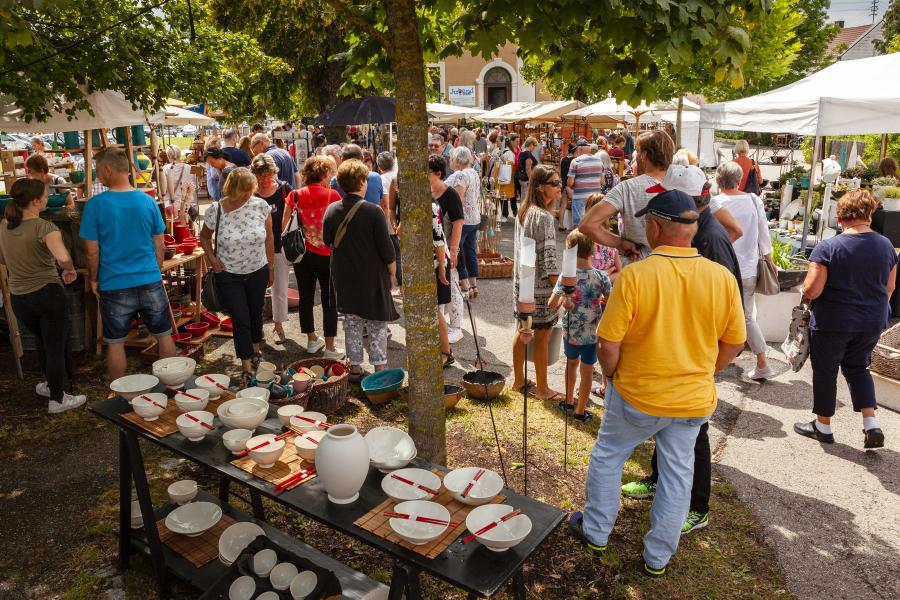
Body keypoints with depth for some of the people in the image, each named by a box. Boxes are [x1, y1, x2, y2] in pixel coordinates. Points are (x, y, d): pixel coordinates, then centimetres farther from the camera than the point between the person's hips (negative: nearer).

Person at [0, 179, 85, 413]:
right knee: (56, 347, 8)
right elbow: (63, 257, -34)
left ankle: (52, 384, 44)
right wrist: (70, 271, -15)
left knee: (42, 341, 27)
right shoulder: (44, 227, -19)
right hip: (47, 294, -6)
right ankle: (57, 399, 18)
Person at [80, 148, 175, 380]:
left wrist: (93, 279, 10)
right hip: (150, 282, 2)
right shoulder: (148, 201, -2)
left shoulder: (95, 205, -10)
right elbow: (159, 245, 5)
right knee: (164, 335, 15)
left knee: (115, 343, 12)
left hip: (114, 286, -2)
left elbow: (92, 251, -6)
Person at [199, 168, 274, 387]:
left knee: (255, 314, 19)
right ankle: (247, 368, 8)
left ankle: (256, 350, 43)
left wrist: (271, 267, 6)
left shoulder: (261, 206, -11)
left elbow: (269, 238, 1)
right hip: (229, 275, -2)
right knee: (240, 320, -3)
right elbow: (205, 237, 5)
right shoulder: (215, 210, -13)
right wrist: (212, 258, -9)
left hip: (258, 272, 2)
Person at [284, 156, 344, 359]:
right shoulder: (332, 195, -10)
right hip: (327, 256, -3)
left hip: (303, 256, 3)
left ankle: (312, 340, 28)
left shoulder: (295, 196, -2)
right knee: (329, 302, 5)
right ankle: (330, 348, 8)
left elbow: (284, 226, -2)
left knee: (306, 298, 15)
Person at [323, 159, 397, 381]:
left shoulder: (331, 210, -3)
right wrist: (392, 272, 0)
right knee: (377, 324, 7)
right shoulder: (373, 211, -17)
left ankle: (355, 368, 22)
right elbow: (386, 247, -13)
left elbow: (327, 240, 9)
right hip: (372, 276, -4)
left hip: (344, 276, 5)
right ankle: (379, 370, 10)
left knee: (351, 322, 15)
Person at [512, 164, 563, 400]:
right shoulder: (544, 217, -20)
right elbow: (547, 257, -21)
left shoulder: (524, 211, 7)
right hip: (540, 284, -9)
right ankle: (542, 388, 16)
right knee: (543, 335, 3)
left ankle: (518, 379, 31)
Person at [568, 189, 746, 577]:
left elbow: (608, 345, -19)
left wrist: (612, 378, 1)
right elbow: (734, 343, 0)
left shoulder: (634, 276, -21)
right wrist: (699, 374, 15)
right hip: (694, 400, 3)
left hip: (637, 396, -3)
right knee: (677, 475, 19)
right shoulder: (723, 278, -10)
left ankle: (596, 533, 38)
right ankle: (658, 558, 34)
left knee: (607, 458, 20)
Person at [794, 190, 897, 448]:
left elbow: (811, 291, -21)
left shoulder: (827, 248, -19)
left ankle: (823, 426, 26)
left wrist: (806, 292, 1)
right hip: (872, 323, 5)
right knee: (858, 368, 23)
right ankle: (871, 426, 16)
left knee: (825, 372, 12)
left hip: (832, 323, -5)